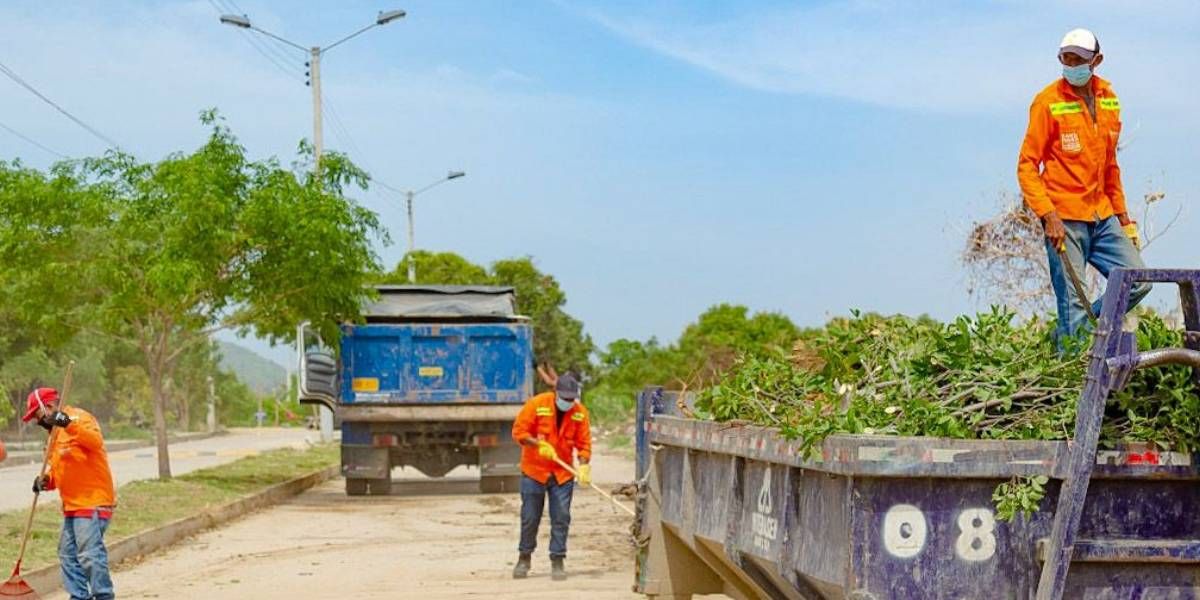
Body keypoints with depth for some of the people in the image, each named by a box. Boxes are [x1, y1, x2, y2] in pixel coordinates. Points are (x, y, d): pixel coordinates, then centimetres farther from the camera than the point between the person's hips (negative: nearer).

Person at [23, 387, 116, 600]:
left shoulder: (79, 417, -8)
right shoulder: (56, 433, 21)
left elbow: (95, 441, -28)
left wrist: (68, 423, -39)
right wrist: (46, 480, 4)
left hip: (92, 502, -10)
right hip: (72, 505, 10)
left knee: (90, 554, -13)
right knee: (68, 554, 11)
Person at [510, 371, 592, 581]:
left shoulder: (580, 412, -4)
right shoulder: (536, 404, -11)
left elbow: (583, 443, -3)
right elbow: (518, 431, -9)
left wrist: (584, 466, -18)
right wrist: (539, 445, -21)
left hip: (562, 474, 1)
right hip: (534, 470, -1)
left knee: (561, 518, -2)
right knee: (530, 517, 6)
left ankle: (557, 562, 7)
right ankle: (524, 558, 23)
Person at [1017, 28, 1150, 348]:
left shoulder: (1108, 98, 10)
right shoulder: (1048, 102, -7)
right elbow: (1027, 166, -9)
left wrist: (1122, 215, 16)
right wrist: (1048, 215, -19)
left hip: (1103, 217, 6)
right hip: (1064, 219, -6)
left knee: (1138, 284, 3)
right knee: (1073, 303, -6)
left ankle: (1072, 334, 15)